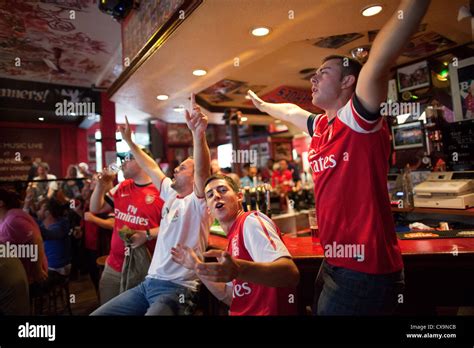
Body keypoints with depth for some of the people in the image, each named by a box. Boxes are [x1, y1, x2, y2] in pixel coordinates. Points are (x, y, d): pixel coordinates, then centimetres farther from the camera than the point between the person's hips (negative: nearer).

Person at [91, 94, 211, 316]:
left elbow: (203, 171, -30)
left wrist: (199, 134, -45)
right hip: (149, 283, 8)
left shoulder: (197, 202, -10)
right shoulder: (172, 195, 12)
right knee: (97, 314, 6)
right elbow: (152, 168, 23)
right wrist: (129, 141, 28)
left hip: (177, 289, -8)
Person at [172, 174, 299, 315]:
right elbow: (230, 297, 14)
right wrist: (196, 266, 12)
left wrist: (239, 269, -41)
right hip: (246, 313, 7)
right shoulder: (234, 238, 11)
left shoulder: (251, 221, -13)